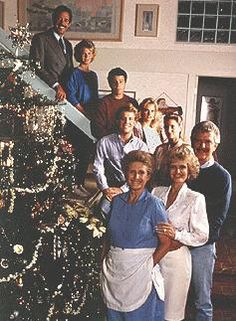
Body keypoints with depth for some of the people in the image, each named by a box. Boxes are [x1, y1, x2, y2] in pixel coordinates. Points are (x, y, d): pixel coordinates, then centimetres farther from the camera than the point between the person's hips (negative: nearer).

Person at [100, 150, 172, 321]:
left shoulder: (154, 204, -9)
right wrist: (104, 260, 2)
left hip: (139, 272, -4)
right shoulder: (117, 200, 4)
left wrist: (148, 265, -12)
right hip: (113, 269, 4)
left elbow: (165, 243, -8)